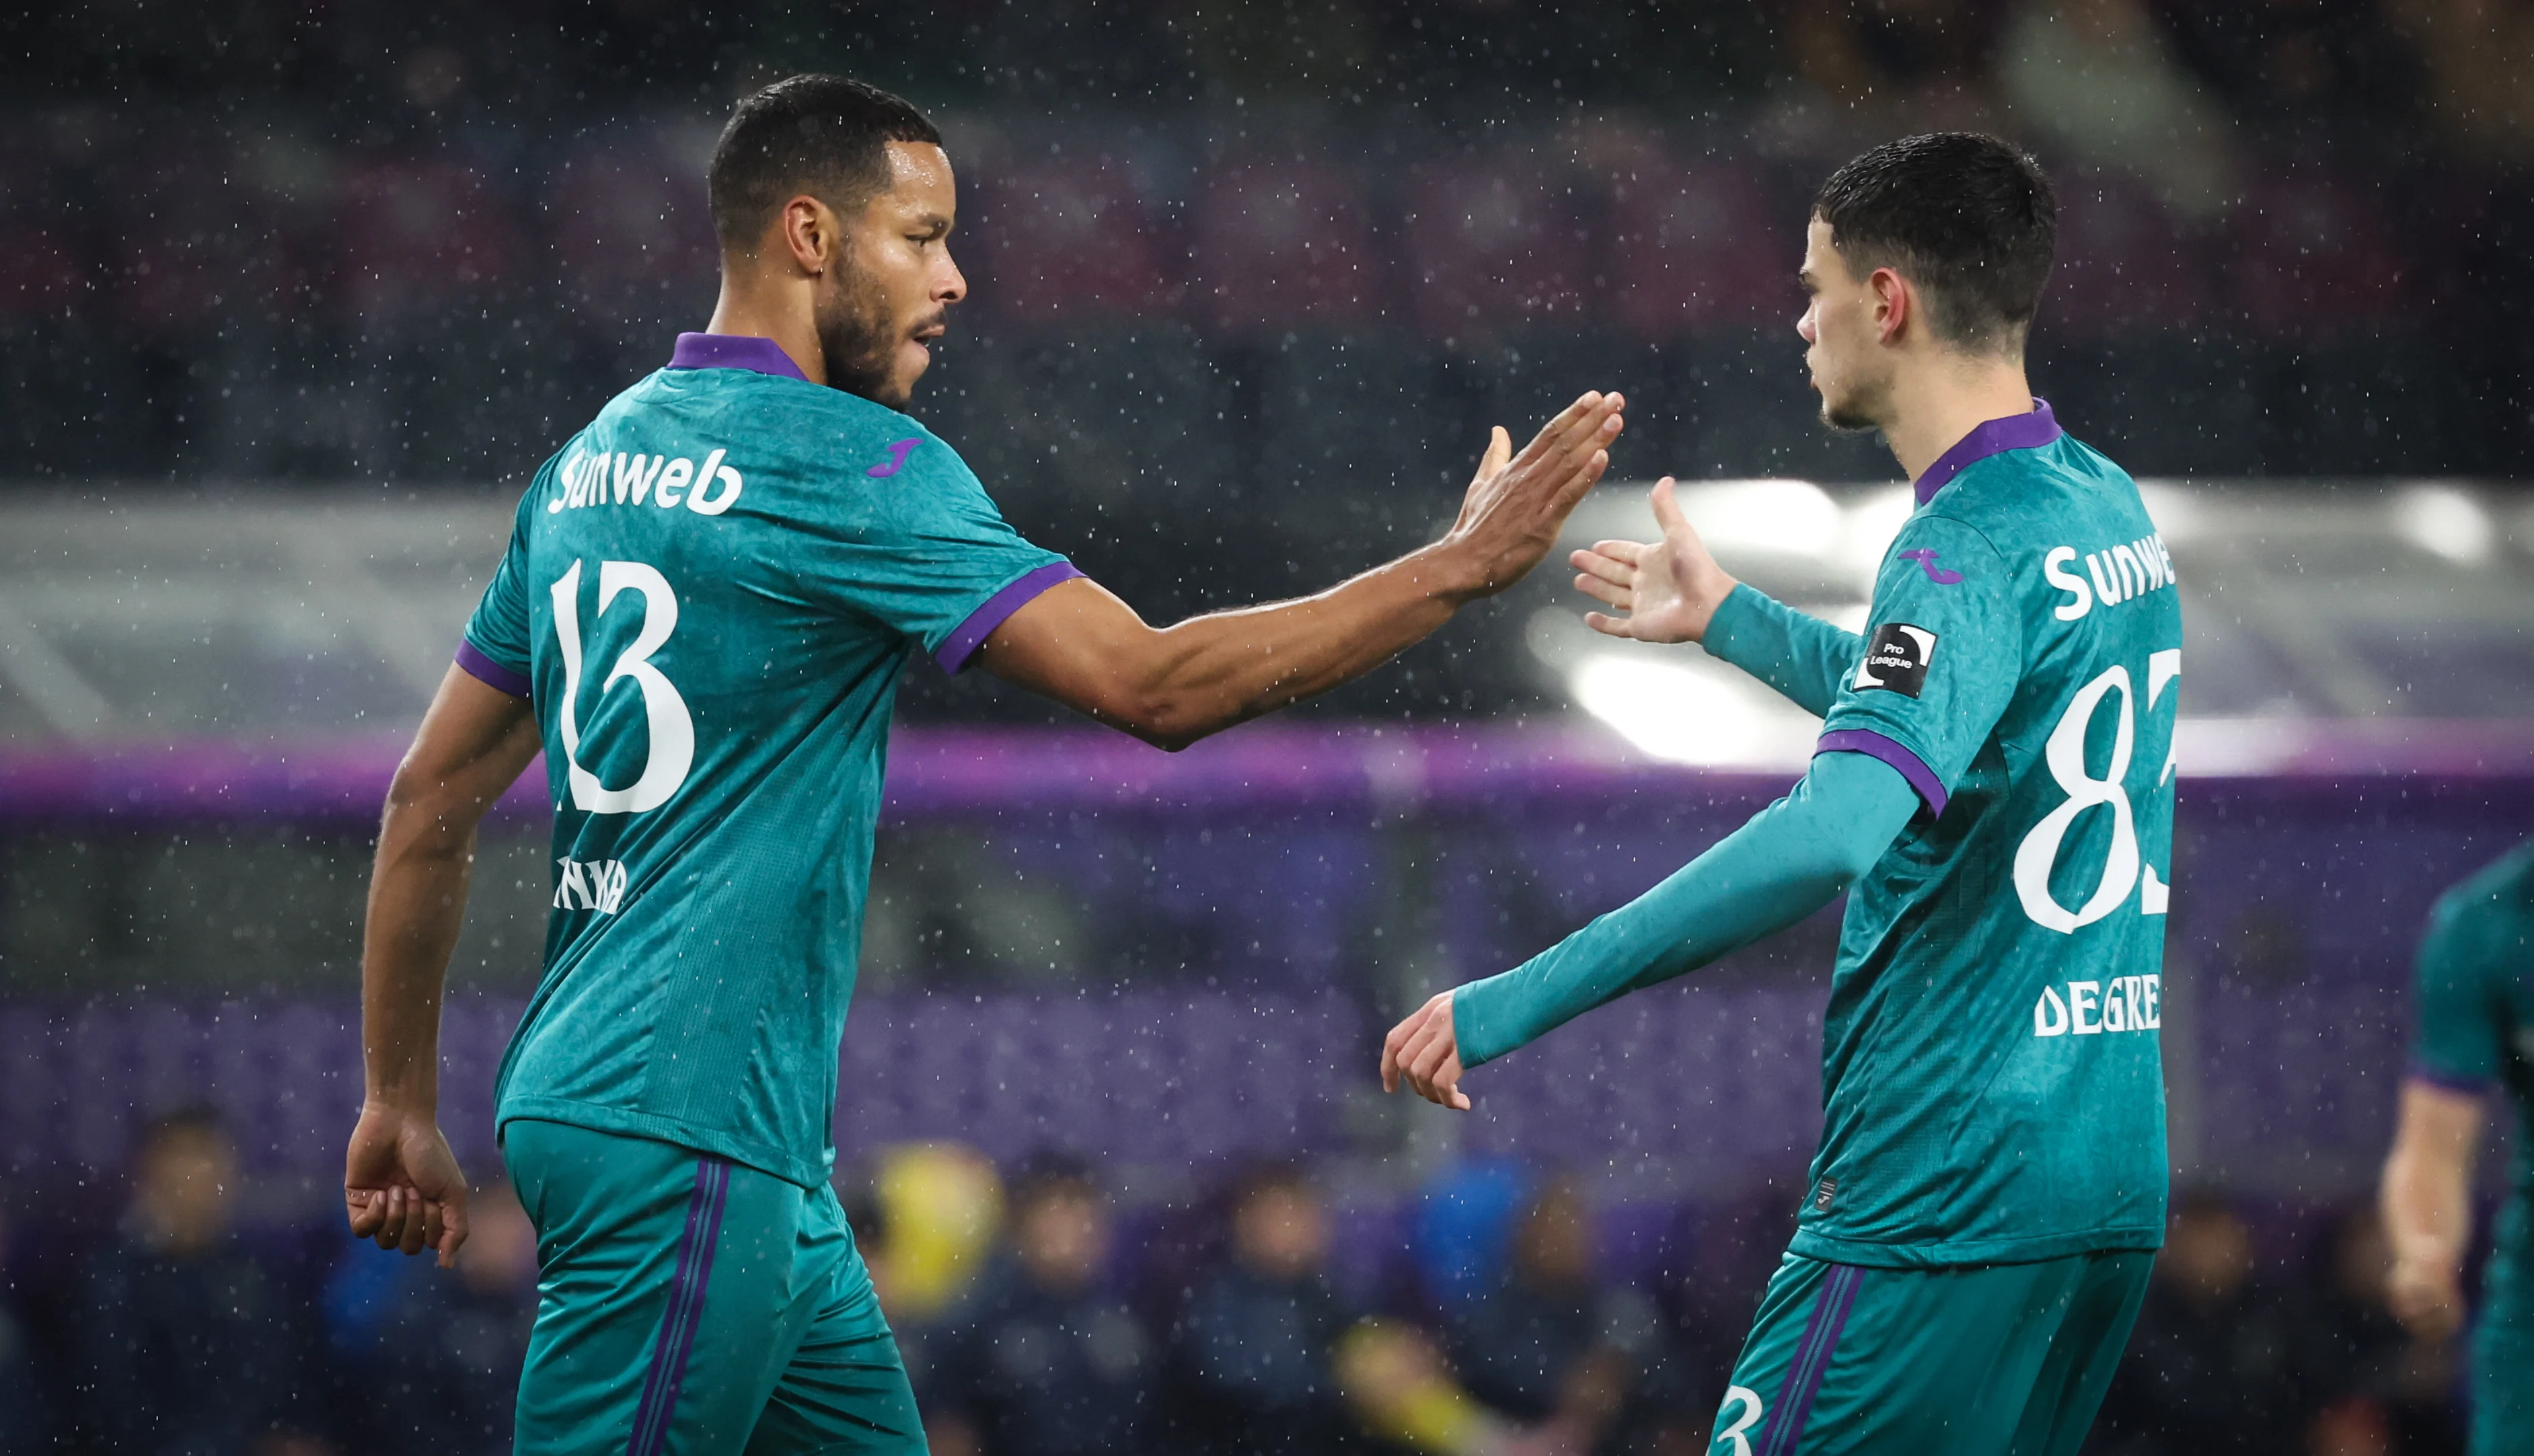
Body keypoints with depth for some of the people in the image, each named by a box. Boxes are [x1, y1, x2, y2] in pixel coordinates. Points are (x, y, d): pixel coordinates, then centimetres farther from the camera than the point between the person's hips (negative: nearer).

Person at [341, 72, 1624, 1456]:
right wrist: (1462, 564, -11)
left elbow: (430, 796, 17)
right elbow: (1153, 684, -17)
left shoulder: (596, 460, 13)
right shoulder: (844, 462, -12)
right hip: (679, 1136, -9)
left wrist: (402, 1102, 24)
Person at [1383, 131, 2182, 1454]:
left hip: (1947, 1191, -9)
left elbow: (1834, 833, -32)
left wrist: (1515, 1002, -30)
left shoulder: (1969, 552, -17)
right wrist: (1732, 621, 44)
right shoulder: (2110, 512, 12)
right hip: (2112, 1183, 9)